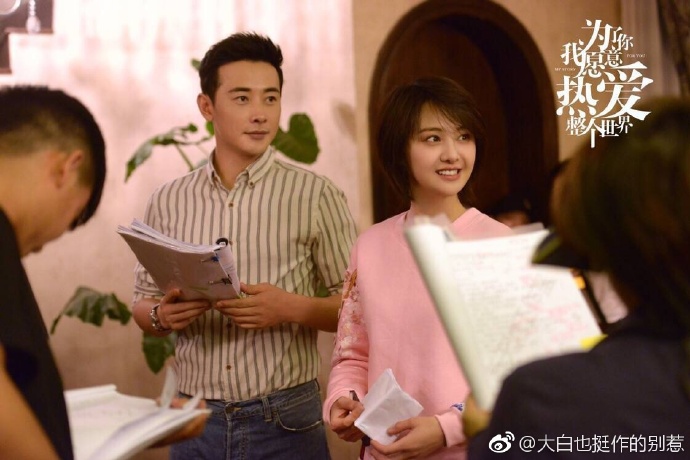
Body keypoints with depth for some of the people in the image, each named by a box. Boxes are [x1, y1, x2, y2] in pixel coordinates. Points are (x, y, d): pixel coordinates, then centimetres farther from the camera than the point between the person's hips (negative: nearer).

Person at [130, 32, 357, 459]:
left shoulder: (317, 196, -5)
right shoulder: (168, 200, 4)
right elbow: (144, 302, 11)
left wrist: (293, 308, -19)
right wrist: (162, 315, -10)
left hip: (286, 422, -2)